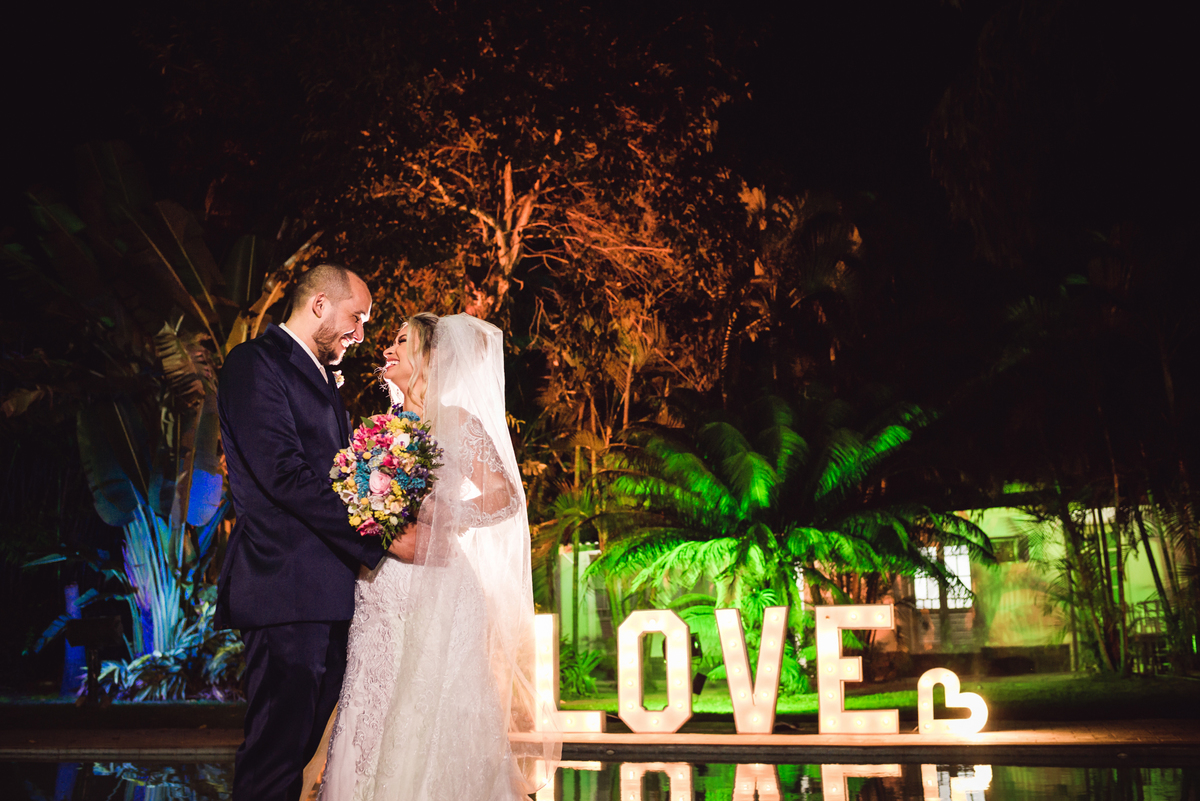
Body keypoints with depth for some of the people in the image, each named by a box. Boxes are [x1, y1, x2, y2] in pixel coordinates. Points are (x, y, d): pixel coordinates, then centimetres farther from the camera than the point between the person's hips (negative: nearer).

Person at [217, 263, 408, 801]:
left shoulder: (323, 379, 23)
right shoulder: (255, 363, -7)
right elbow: (285, 474, -18)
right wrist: (379, 539, -17)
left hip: (325, 593, 9)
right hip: (287, 588, -9)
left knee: (303, 741, 12)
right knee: (277, 749, -6)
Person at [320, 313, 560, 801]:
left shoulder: (454, 421, 0)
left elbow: (504, 496, -9)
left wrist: (430, 523, -14)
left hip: (429, 592, -5)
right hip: (376, 591, 5)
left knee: (427, 729, -4)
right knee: (372, 723, 0)